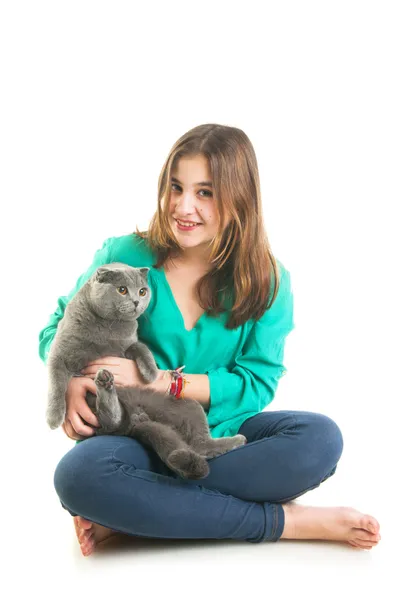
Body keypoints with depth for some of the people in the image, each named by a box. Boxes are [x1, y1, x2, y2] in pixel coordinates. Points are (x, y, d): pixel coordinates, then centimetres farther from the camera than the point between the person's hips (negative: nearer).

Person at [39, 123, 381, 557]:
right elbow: (59, 329, 5)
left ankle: (131, 512, -24)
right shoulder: (125, 257, -5)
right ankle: (284, 521, -26)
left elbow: (258, 382, -7)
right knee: (78, 474, -35)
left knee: (320, 439, -27)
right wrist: (72, 384, -19)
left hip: (224, 432, 2)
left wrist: (161, 381, -19)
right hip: (141, 436, -1)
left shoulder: (267, 281, -2)